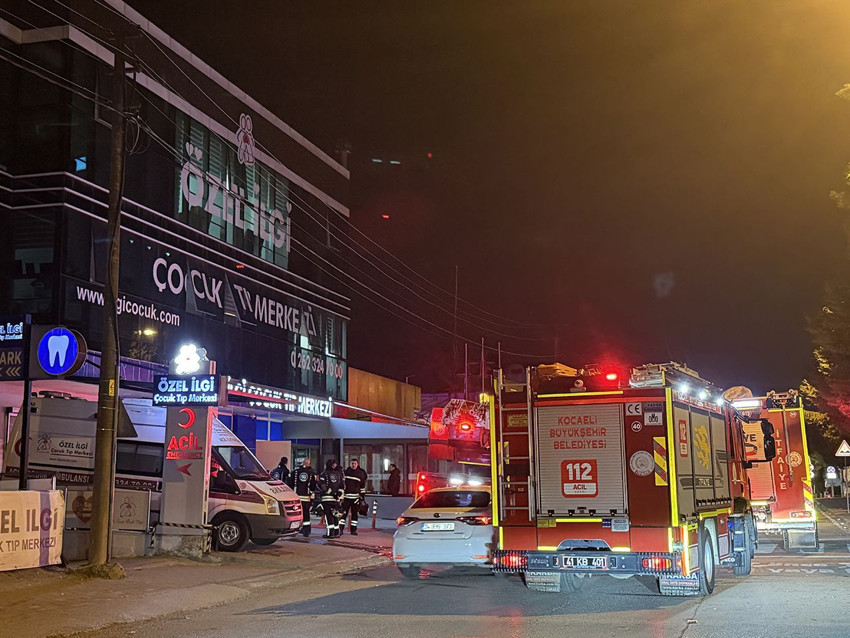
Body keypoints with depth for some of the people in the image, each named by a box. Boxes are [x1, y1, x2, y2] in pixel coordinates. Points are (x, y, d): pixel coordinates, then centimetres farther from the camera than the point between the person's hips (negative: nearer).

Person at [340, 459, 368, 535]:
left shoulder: (361, 474, 6)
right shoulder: (345, 472, 4)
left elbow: (362, 486, 12)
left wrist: (363, 496, 9)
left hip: (355, 497, 1)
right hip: (345, 496, -1)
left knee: (355, 513, 6)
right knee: (343, 512, -5)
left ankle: (353, 529, 13)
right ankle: (340, 529, -3)